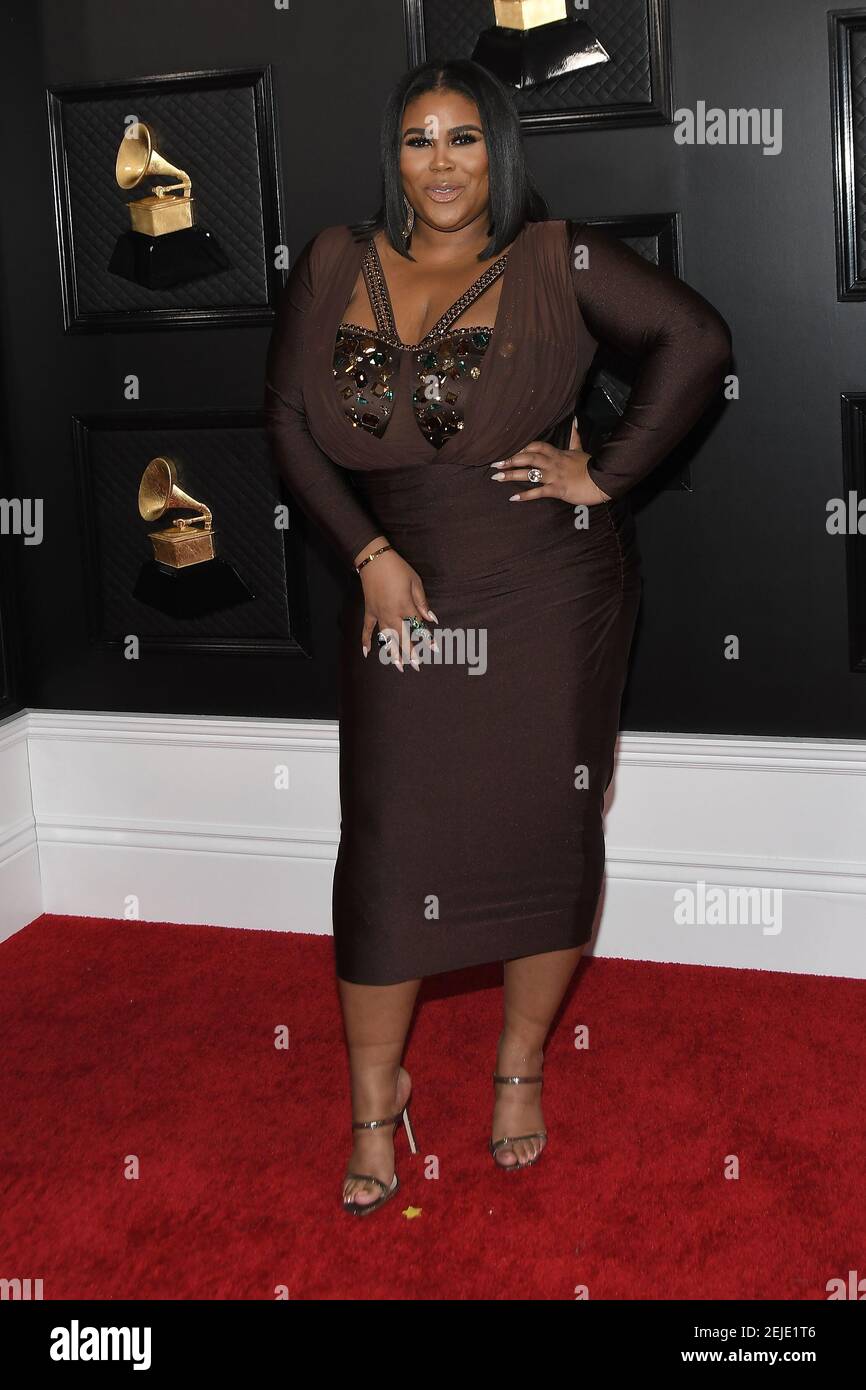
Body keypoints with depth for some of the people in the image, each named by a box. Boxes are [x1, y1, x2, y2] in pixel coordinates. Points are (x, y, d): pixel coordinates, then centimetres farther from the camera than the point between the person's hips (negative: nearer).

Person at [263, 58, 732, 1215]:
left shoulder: (557, 263, -2)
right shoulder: (335, 267, 6)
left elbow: (697, 339, -7)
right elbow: (288, 416, 5)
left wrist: (607, 477, -11)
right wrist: (368, 553, -4)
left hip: (552, 595, -1)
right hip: (406, 595, 2)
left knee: (547, 833, 7)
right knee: (388, 847, 3)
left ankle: (521, 1067, 28)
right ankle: (376, 1094, 21)